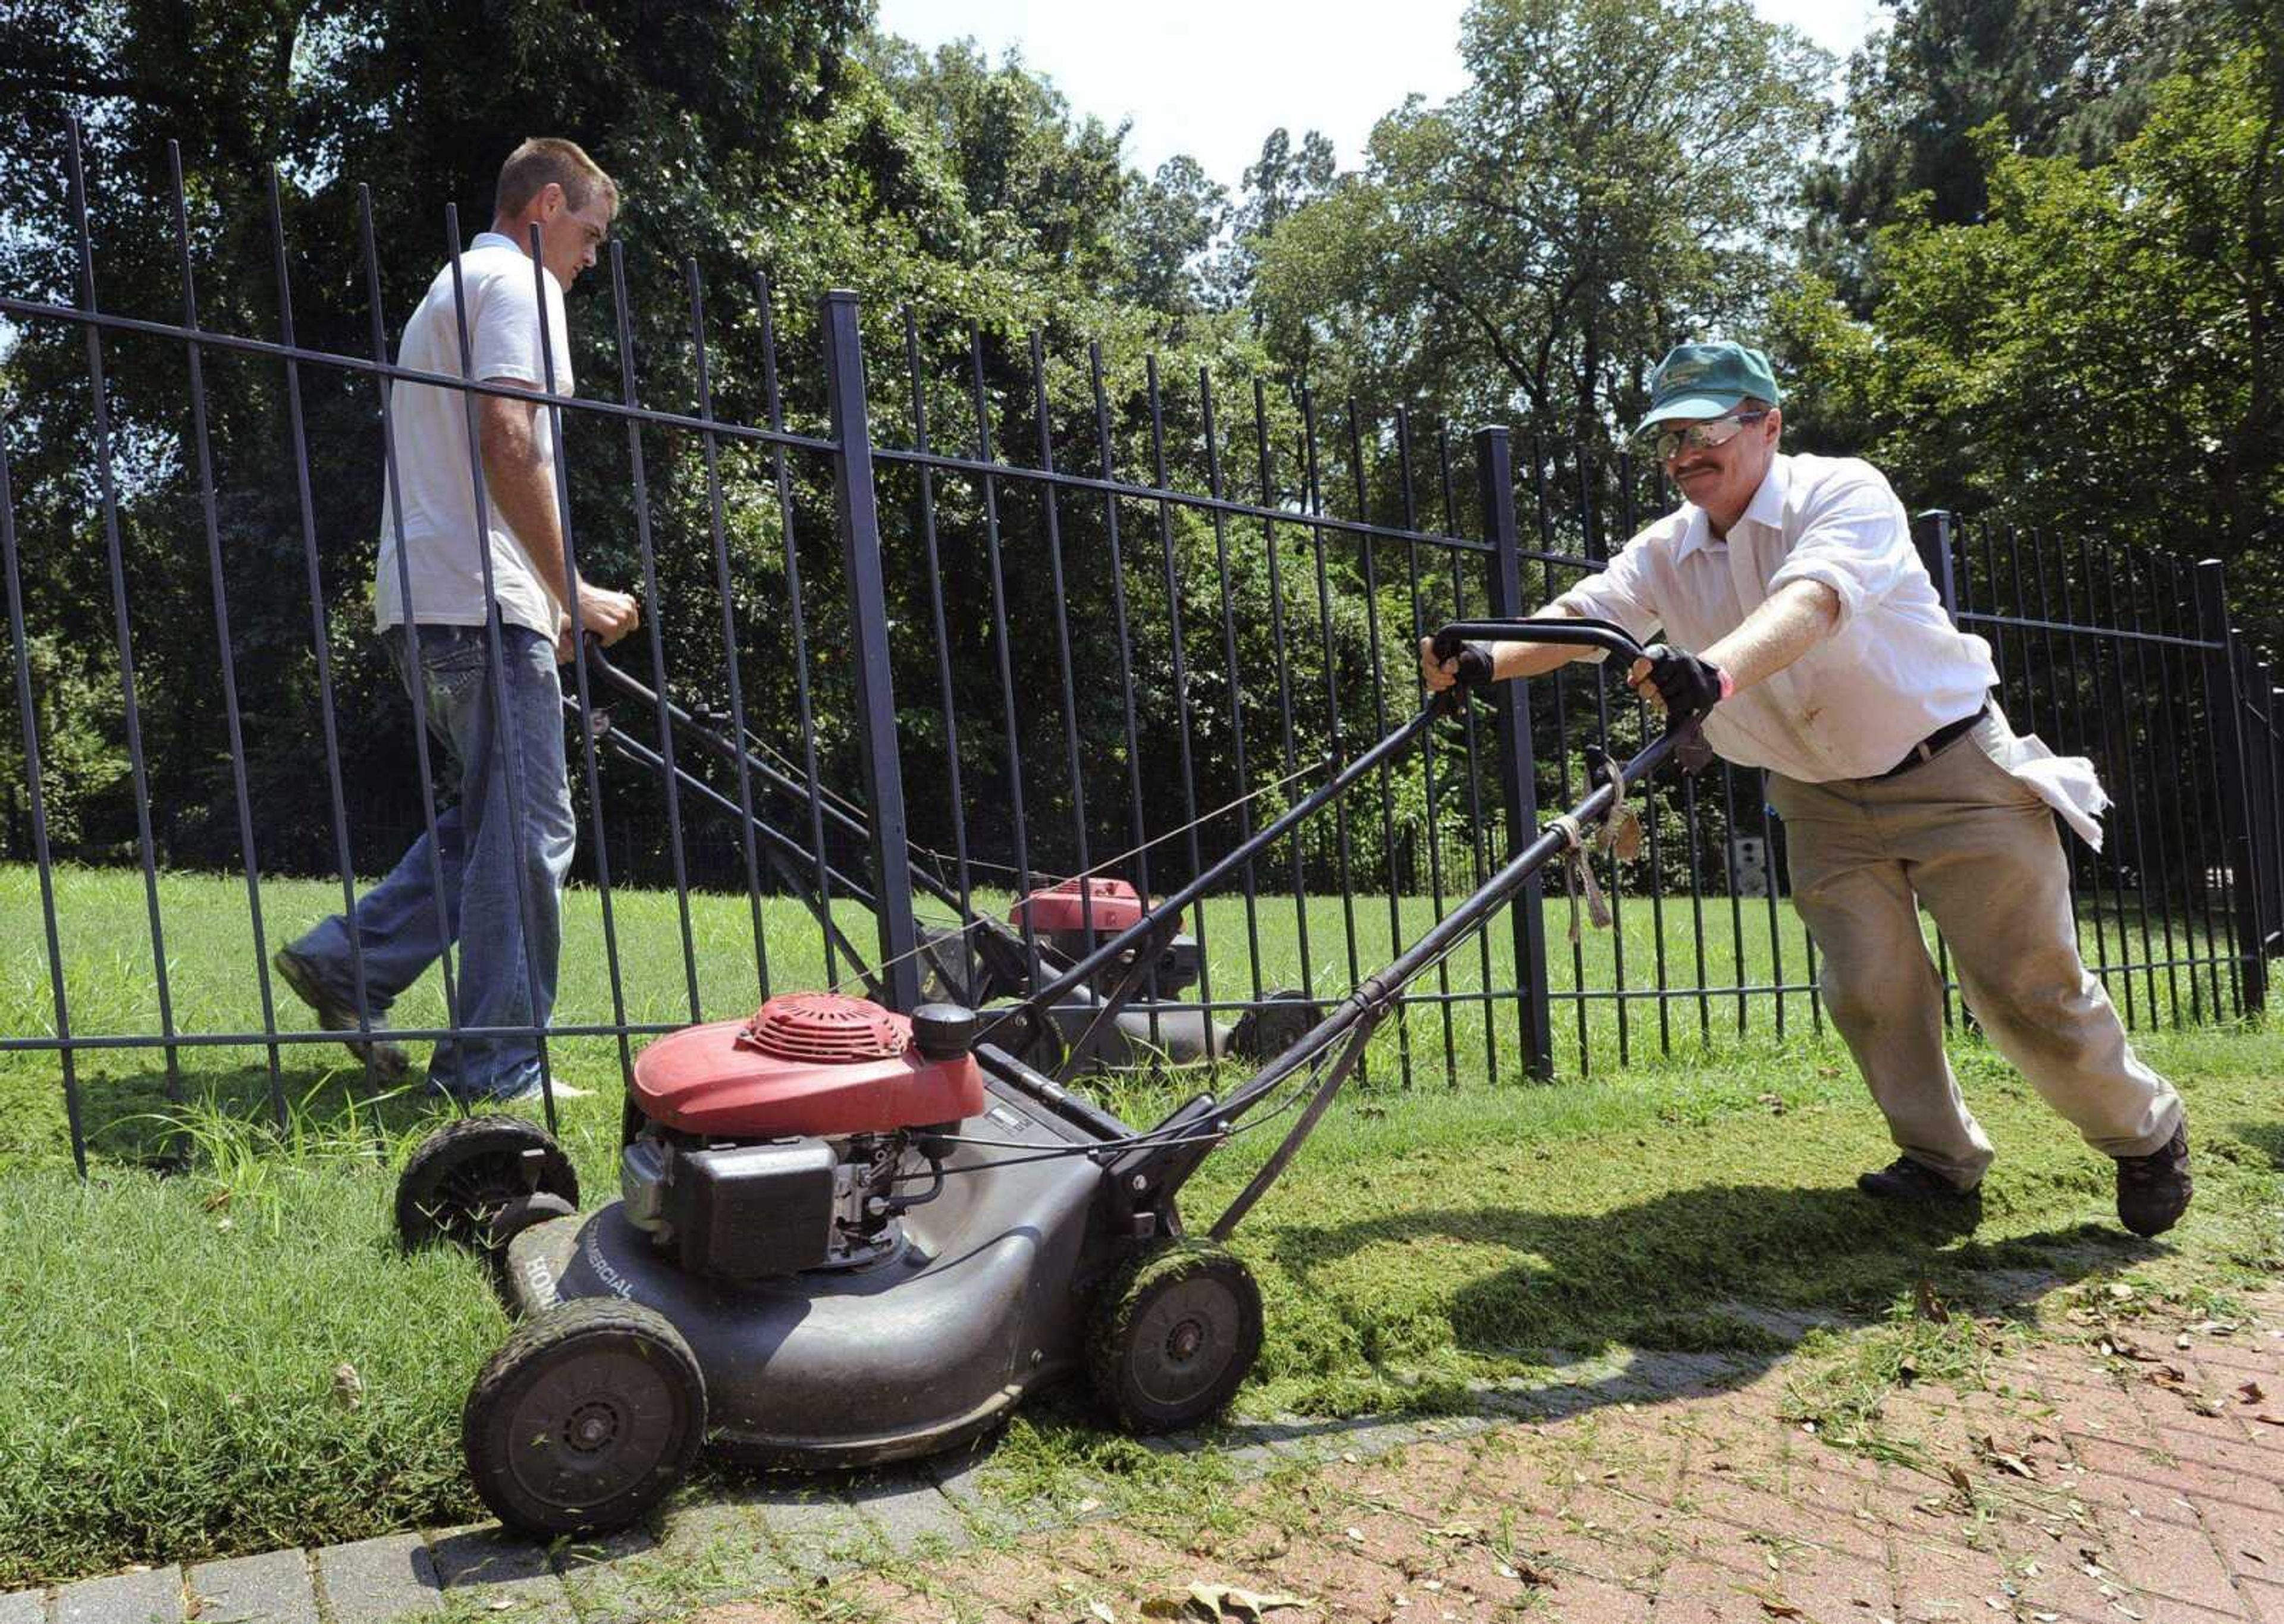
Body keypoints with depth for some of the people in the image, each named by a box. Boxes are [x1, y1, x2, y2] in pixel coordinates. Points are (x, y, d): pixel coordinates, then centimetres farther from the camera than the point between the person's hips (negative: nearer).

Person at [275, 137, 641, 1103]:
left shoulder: (451, 290, 29)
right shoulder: (515, 284, -3)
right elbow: (507, 442, -18)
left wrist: (549, 602, 22)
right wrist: (570, 590, -15)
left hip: (423, 601, 10)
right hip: (483, 600, -10)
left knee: (489, 818, 17)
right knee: (527, 830, -7)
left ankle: (348, 962, 12)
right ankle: (496, 1075, -3)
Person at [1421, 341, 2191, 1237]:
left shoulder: (1844, 491, -20)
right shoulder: (1666, 552, -2)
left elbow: (1810, 602, -40)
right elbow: (1579, 615, -13)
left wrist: (1718, 669, -60)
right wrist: (1485, 659, -34)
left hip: (1957, 775, -5)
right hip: (1824, 805, 5)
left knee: (2029, 988, 0)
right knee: (1868, 992, 0)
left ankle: (2147, 1135, 24)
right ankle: (1940, 1156, 22)